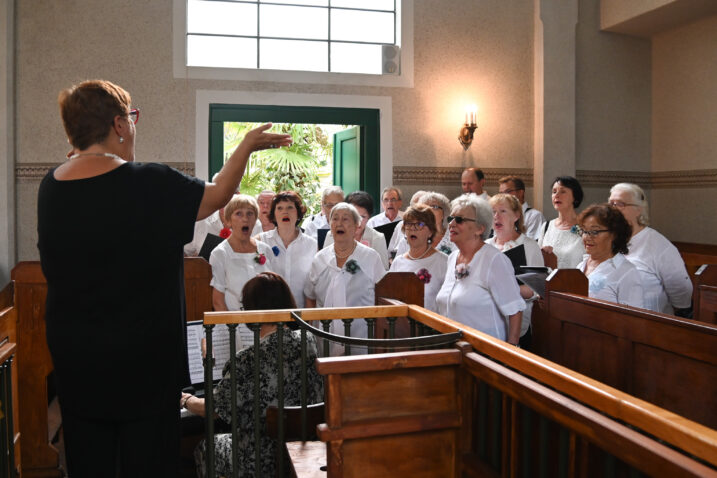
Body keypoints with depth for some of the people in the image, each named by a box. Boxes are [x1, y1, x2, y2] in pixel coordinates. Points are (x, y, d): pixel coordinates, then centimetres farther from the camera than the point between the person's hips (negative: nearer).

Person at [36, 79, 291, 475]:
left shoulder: (51, 186, -3)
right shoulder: (149, 183, -18)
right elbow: (218, 195, -5)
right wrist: (247, 146, 7)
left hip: (71, 351, 6)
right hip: (143, 352, -5)